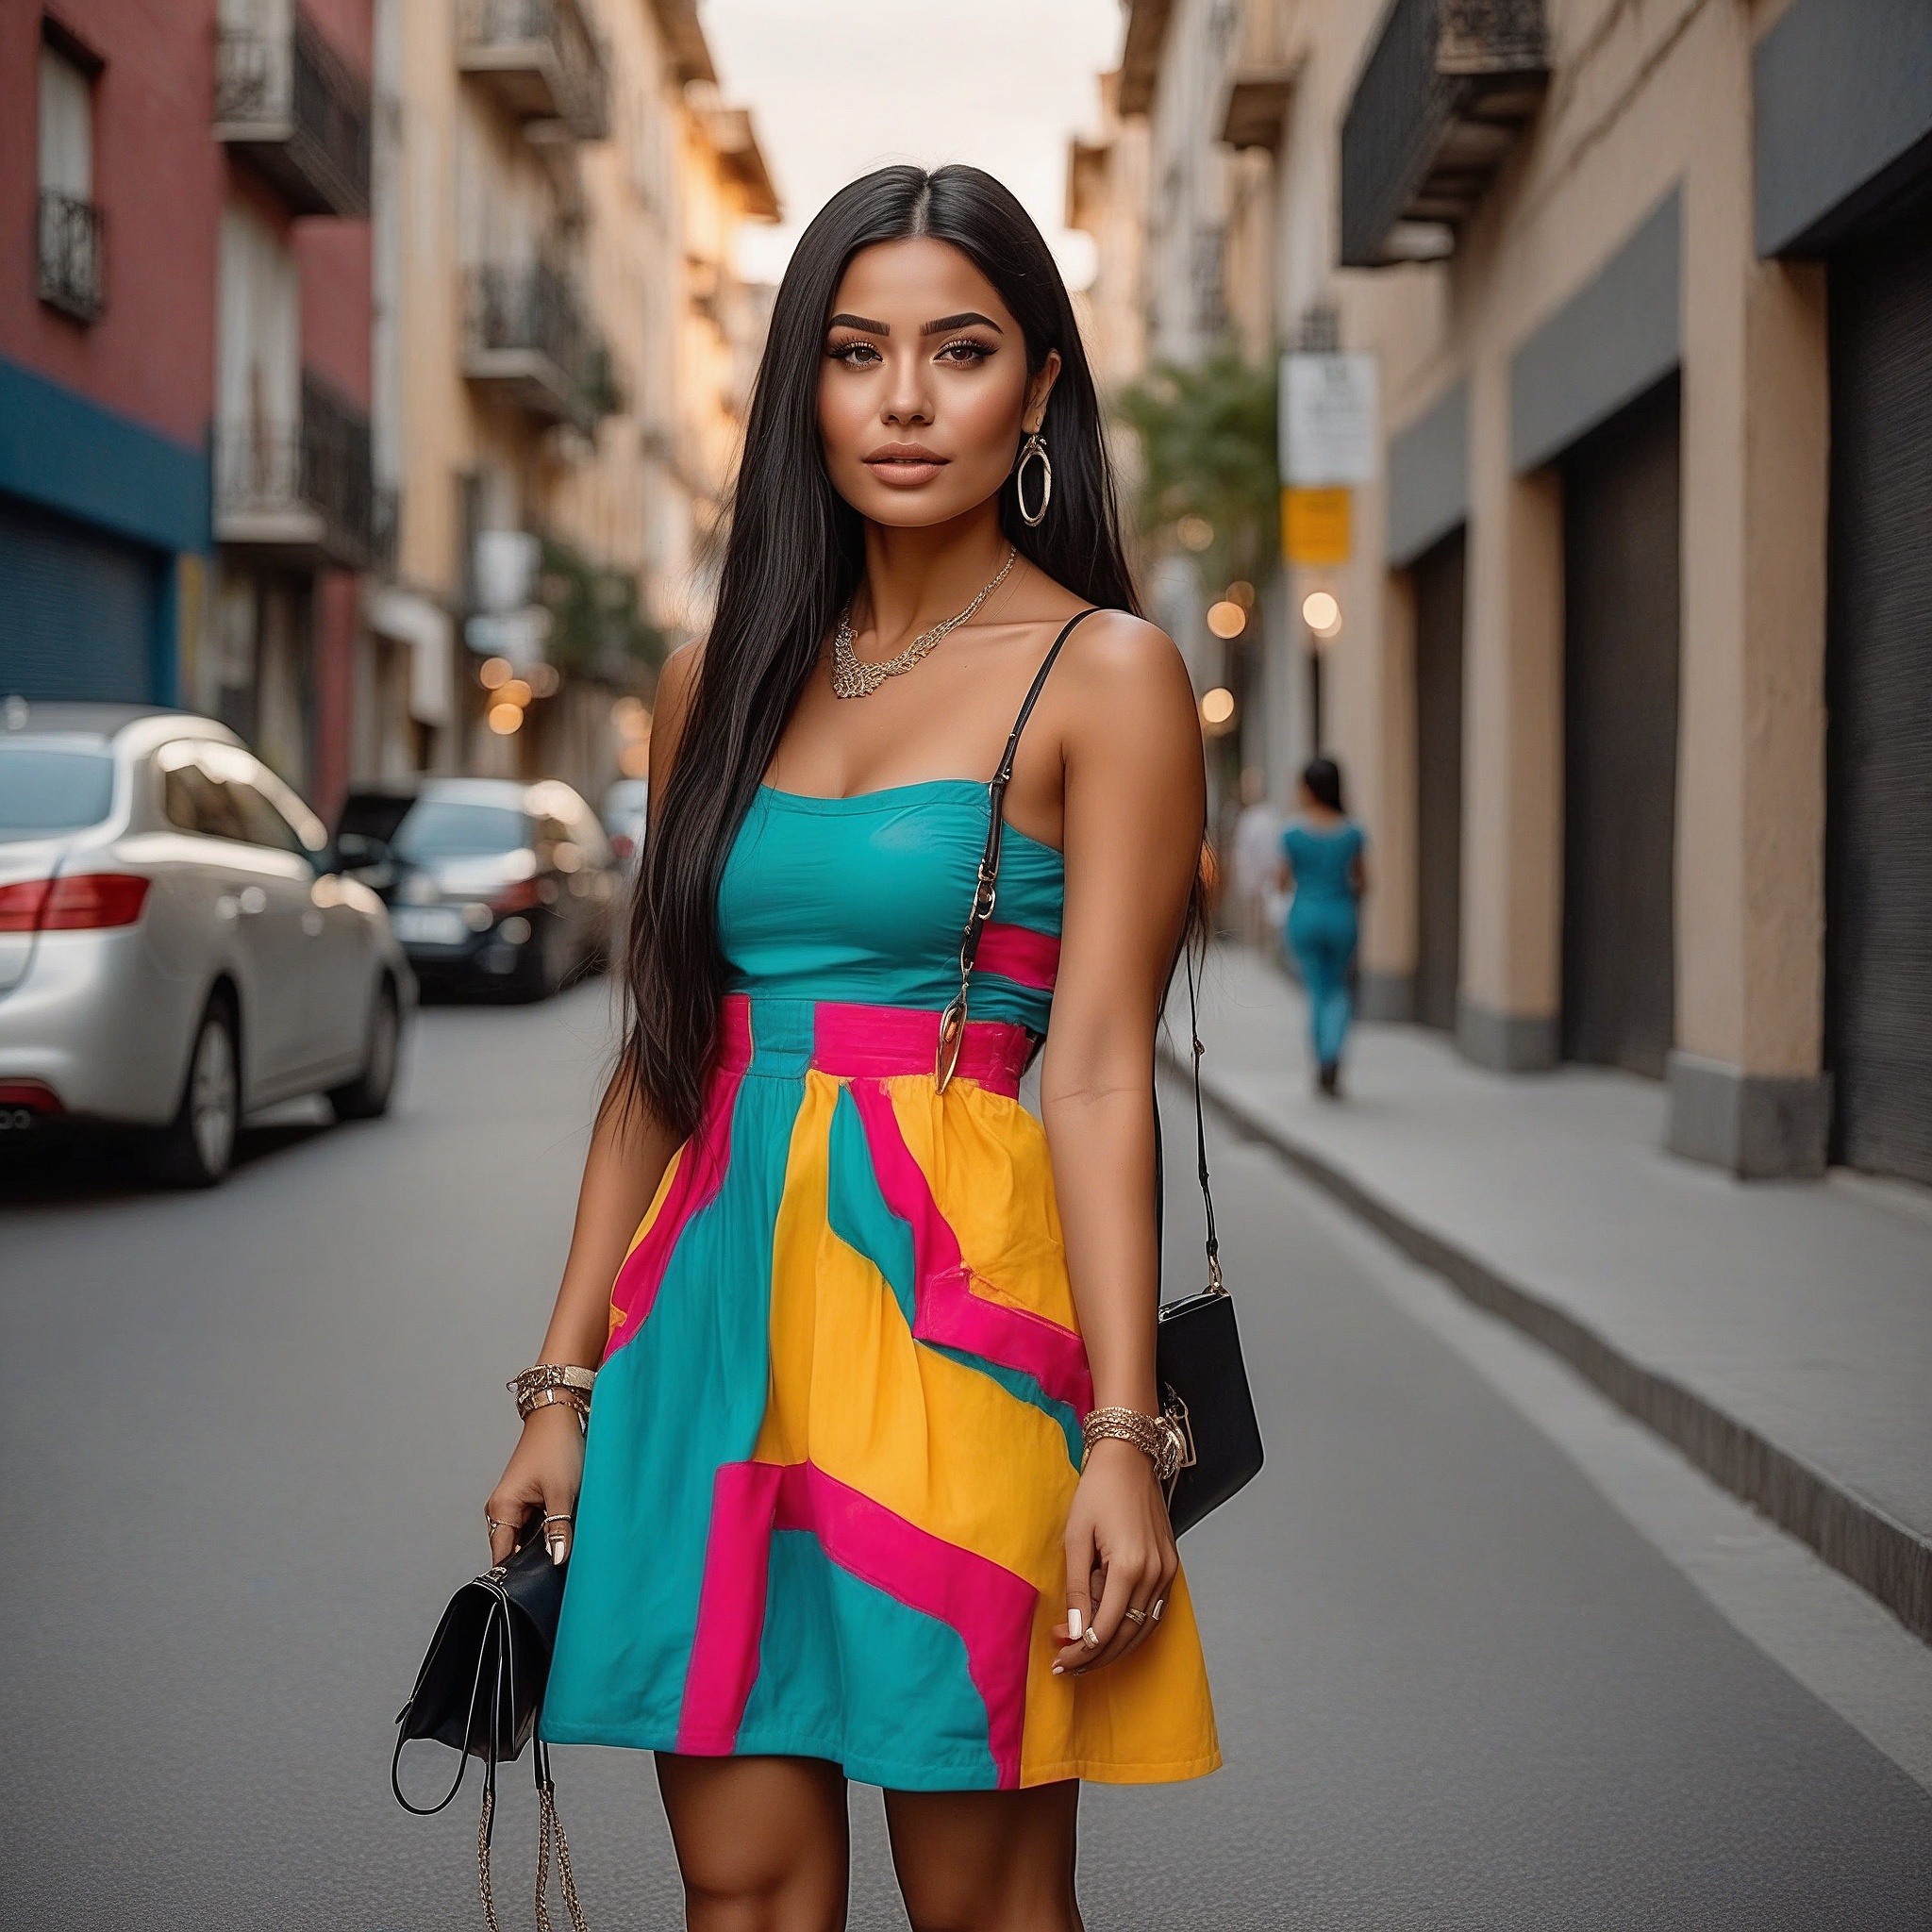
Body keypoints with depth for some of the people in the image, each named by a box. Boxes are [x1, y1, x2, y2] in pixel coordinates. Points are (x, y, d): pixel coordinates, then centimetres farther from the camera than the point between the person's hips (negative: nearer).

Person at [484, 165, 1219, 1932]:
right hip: (715, 1297, 5)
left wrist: (1123, 1438, -14)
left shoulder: (1104, 674, -2)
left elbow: (1096, 1071, -8)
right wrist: (565, 1386, 10)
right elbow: (661, 1057, 13)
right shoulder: (724, 680, 12)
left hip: (950, 1299, -4)